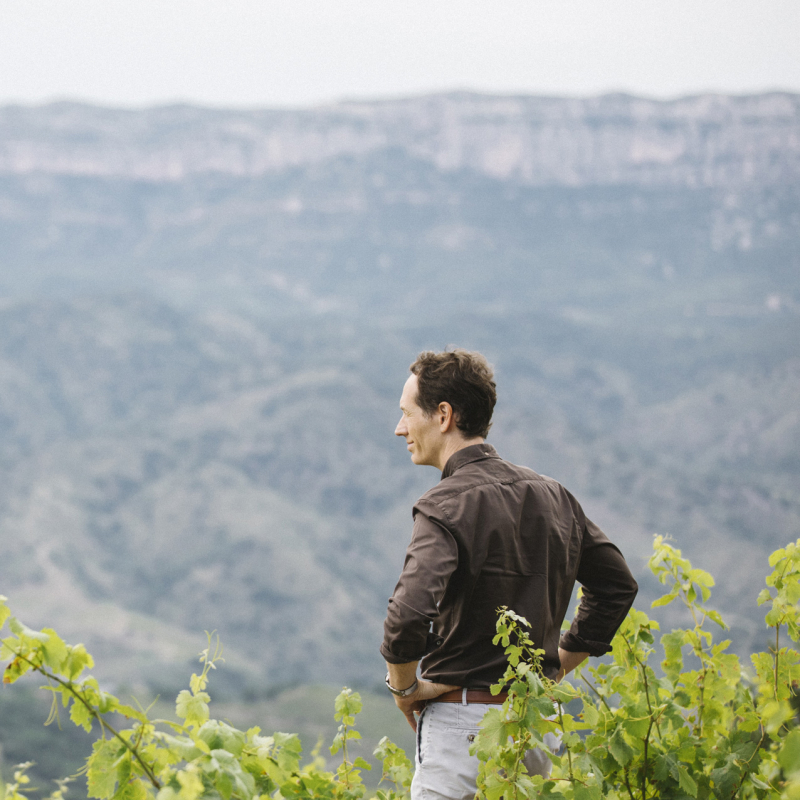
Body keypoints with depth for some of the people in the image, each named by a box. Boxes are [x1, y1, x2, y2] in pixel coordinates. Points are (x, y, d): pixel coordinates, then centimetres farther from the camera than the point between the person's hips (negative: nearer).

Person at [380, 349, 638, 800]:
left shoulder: (448, 505, -16)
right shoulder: (552, 496, 8)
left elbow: (409, 614, -30)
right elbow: (618, 583, 17)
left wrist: (403, 687, -12)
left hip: (463, 721, -7)